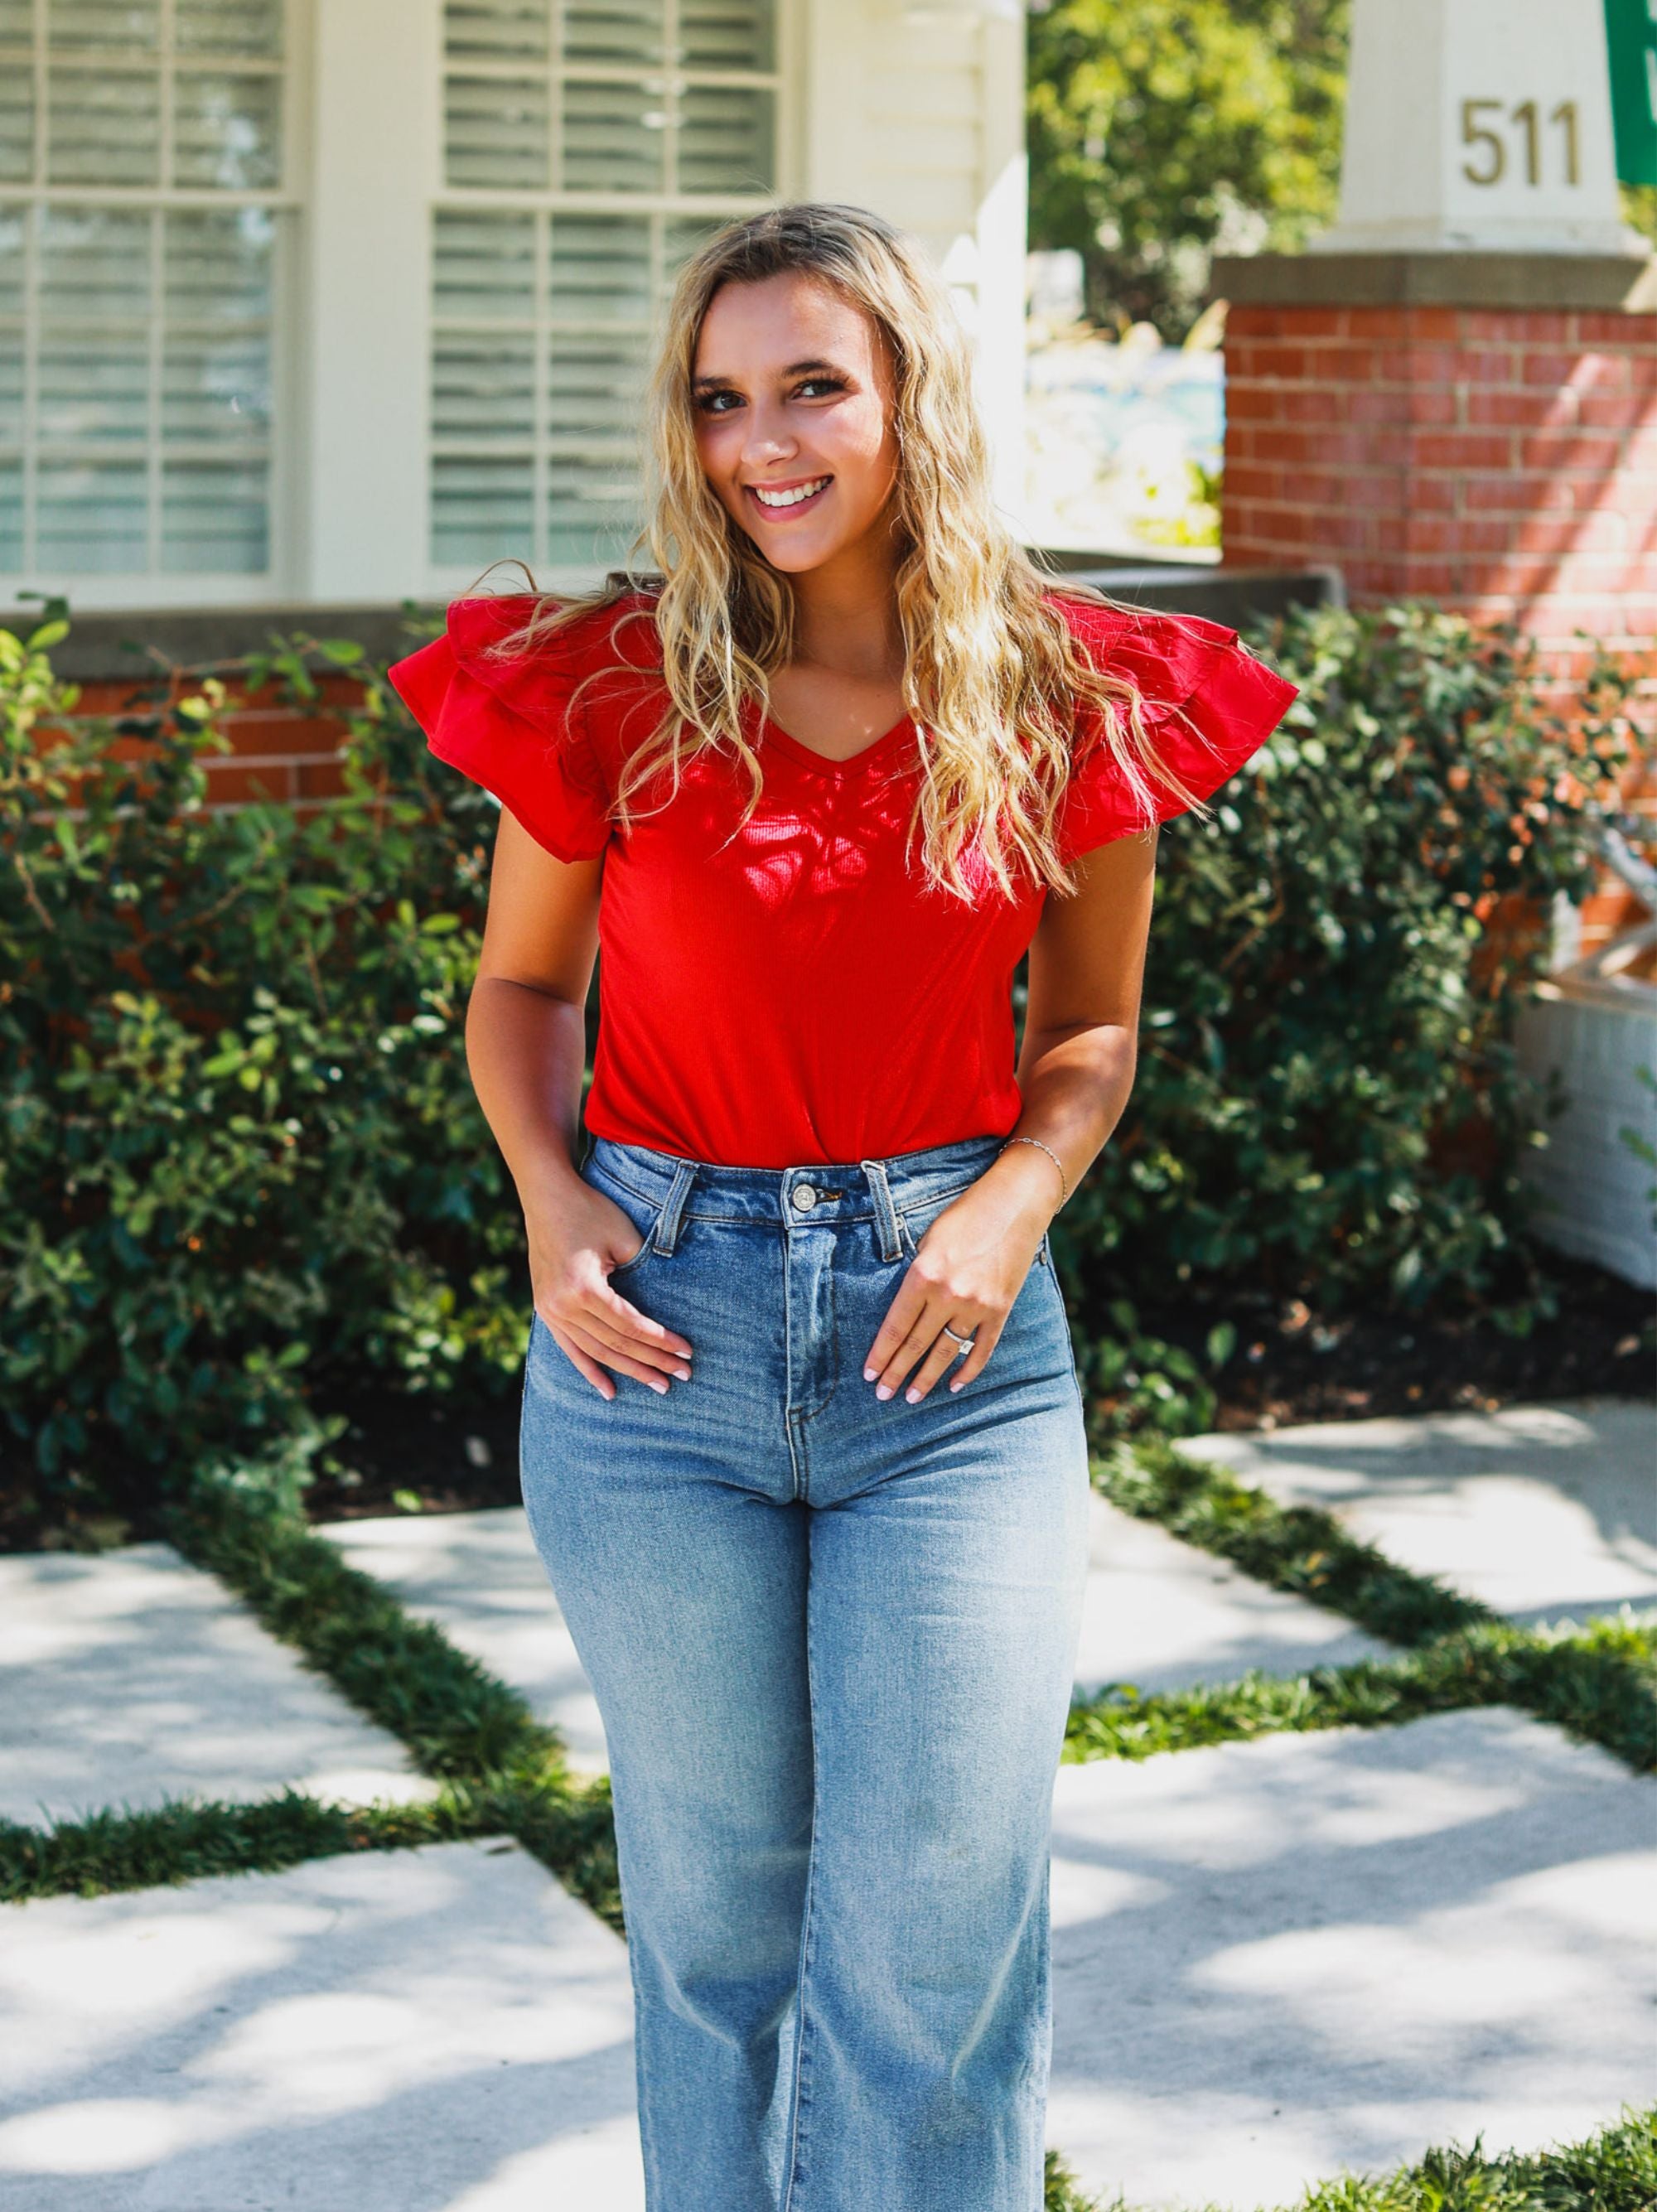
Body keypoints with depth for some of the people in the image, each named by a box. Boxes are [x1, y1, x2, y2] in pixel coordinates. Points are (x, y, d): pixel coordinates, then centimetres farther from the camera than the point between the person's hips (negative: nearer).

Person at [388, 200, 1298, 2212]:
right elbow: (523, 984, 11)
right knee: (714, 1912, 12)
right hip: (658, 1323, 0)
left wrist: (1018, 1197, -8)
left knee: (939, 1943, -1)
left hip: (951, 1327, 0)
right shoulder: (604, 686, -4)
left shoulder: (1062, 697, -3)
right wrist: (548, 1201, -6)